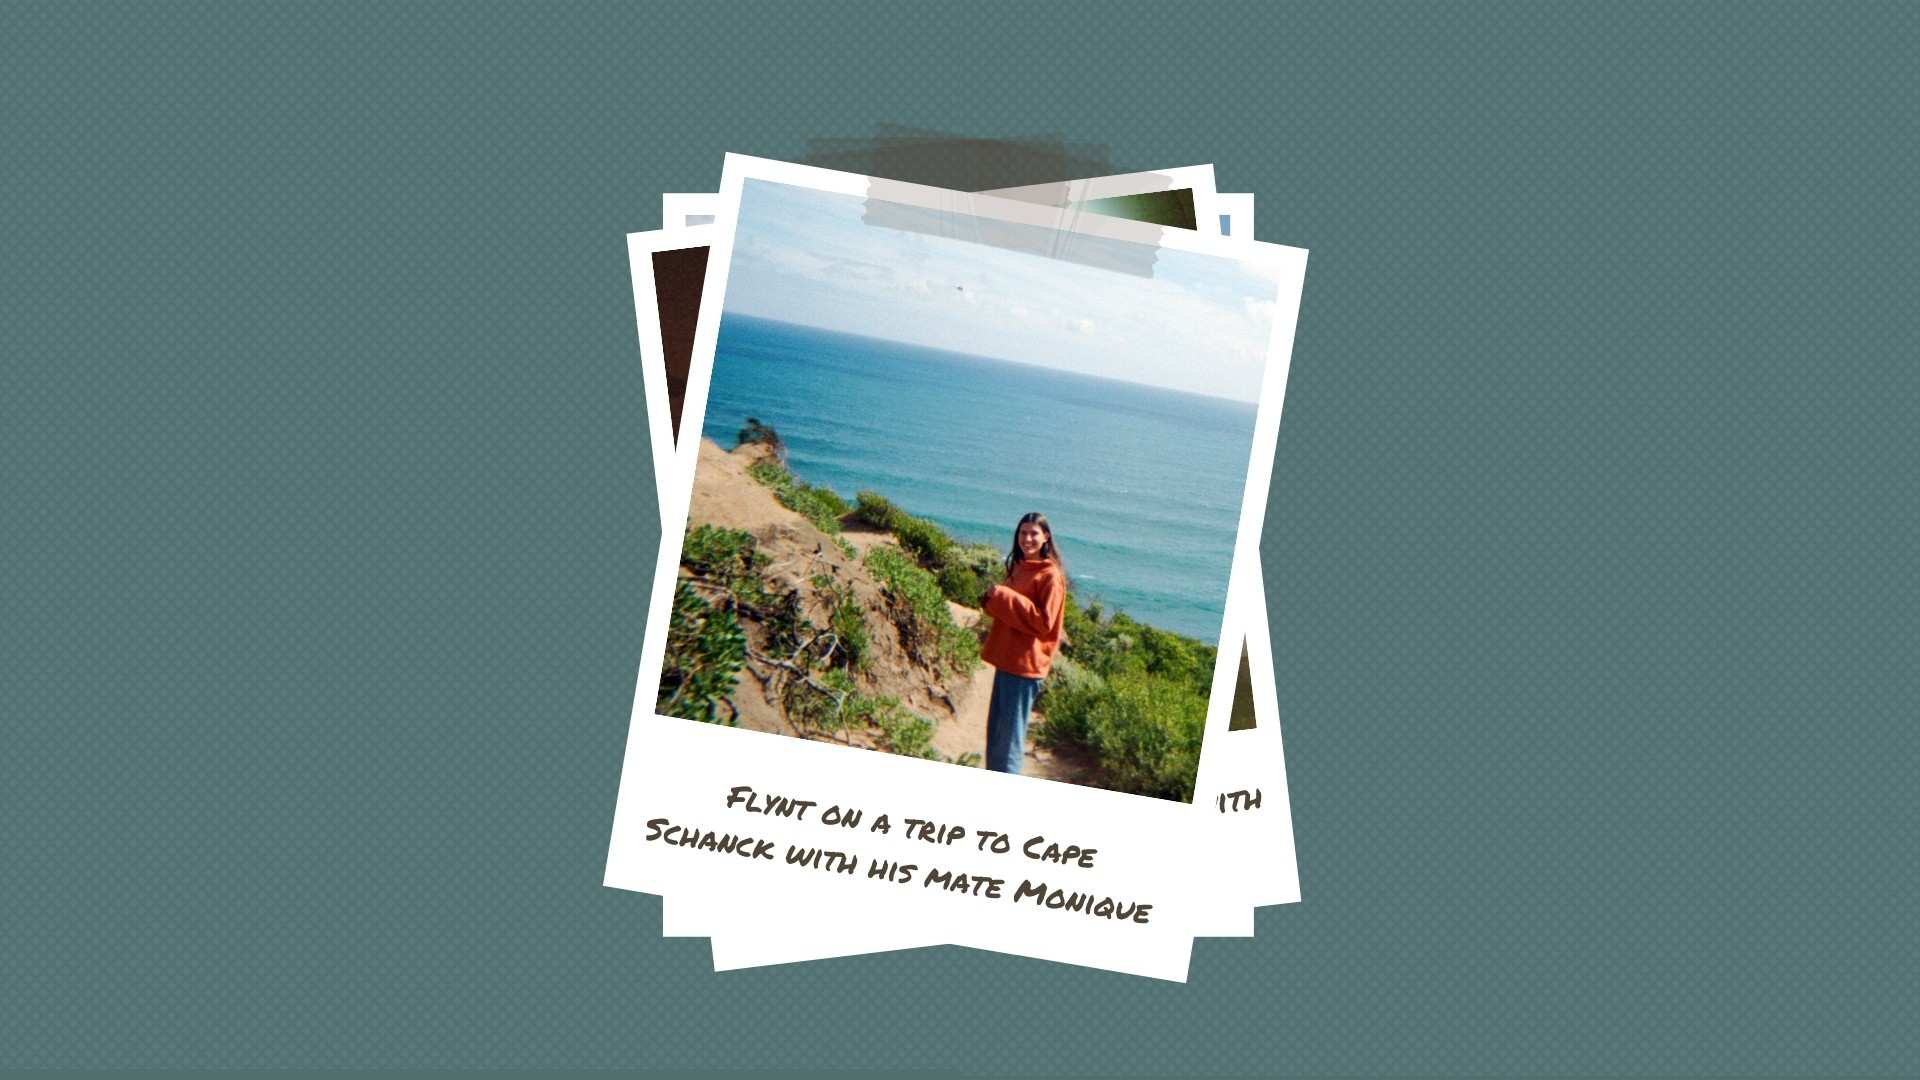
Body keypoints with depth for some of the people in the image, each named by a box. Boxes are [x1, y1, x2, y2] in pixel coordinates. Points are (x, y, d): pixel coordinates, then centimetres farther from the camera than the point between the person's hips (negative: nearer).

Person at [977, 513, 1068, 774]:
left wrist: (1005, 598, -20)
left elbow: (1044, 622, -19)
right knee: (995, 730, 15)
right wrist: (993, 600, 2)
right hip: (1006, 659, 9)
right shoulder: (1019, 567, 14)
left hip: (1025, 663, -9)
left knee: (1010, 734, -4)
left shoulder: (1050, 575, -13)